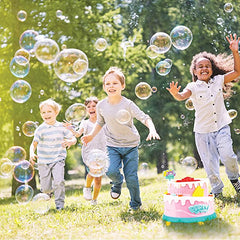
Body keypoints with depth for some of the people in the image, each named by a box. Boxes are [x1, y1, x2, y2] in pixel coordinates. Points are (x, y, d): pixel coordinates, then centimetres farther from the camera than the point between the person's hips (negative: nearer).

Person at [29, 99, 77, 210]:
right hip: (43, 161, 0)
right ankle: (48, 191, 42)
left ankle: (59, 204, 0)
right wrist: (32, 154, -27)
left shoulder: (61, 127, 0)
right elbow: (34, 144, -8)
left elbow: (73, 139, 6)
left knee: (59, 181, -19)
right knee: (46, 188, 3)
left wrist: (70, 141, -19)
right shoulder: (40, 129, -5)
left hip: (58, 159, 0)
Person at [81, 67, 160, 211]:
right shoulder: (101, 106, -3)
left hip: (131, 145, -2)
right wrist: (92, 135, 8)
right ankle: (118, 183, 19)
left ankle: (136, 204, 22)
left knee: (131, 177, -2)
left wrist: (152, 130, -36)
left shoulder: (128, 104, -15)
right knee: (111, 171, -19)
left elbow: (145, 118, -19)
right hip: (112, 145, 2)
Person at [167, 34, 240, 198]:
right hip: (203, 130, 0)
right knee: (210, 163, 3)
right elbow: (183, 96, -20)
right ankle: (217, 192, 21)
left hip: (221, 127, 1)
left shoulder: (219, 81, 4)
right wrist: (175, 94, -44)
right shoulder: (193, 87, -3)